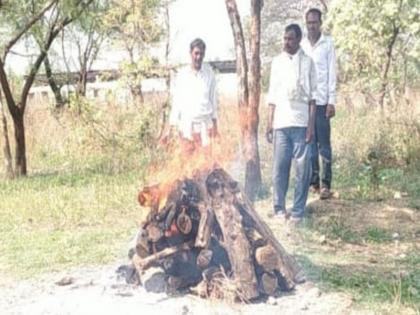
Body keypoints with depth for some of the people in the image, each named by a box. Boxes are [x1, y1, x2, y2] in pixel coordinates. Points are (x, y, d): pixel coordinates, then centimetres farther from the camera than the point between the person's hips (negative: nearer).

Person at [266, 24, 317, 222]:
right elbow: (272, 96, 12)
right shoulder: (277, 62, 11)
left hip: (301, 123, -2)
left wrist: (311, 124, -6)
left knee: (302, 168, -1)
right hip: (281, 123, 2)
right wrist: (269, 123, 6)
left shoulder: (307, 62, 4)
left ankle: (298, 211, 6)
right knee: (279, 168, 2)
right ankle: (279, 209, 12)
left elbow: (312, 96, 2)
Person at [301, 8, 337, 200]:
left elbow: (332, 74, -1)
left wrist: (332, 101, -7)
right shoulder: (301, 45, 11)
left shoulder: (328, 43, 2)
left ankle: (326, 184, -2)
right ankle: (313, 182, 10)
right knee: (309, 144, 6)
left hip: (321, 101, -3)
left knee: (324, 145, -3)